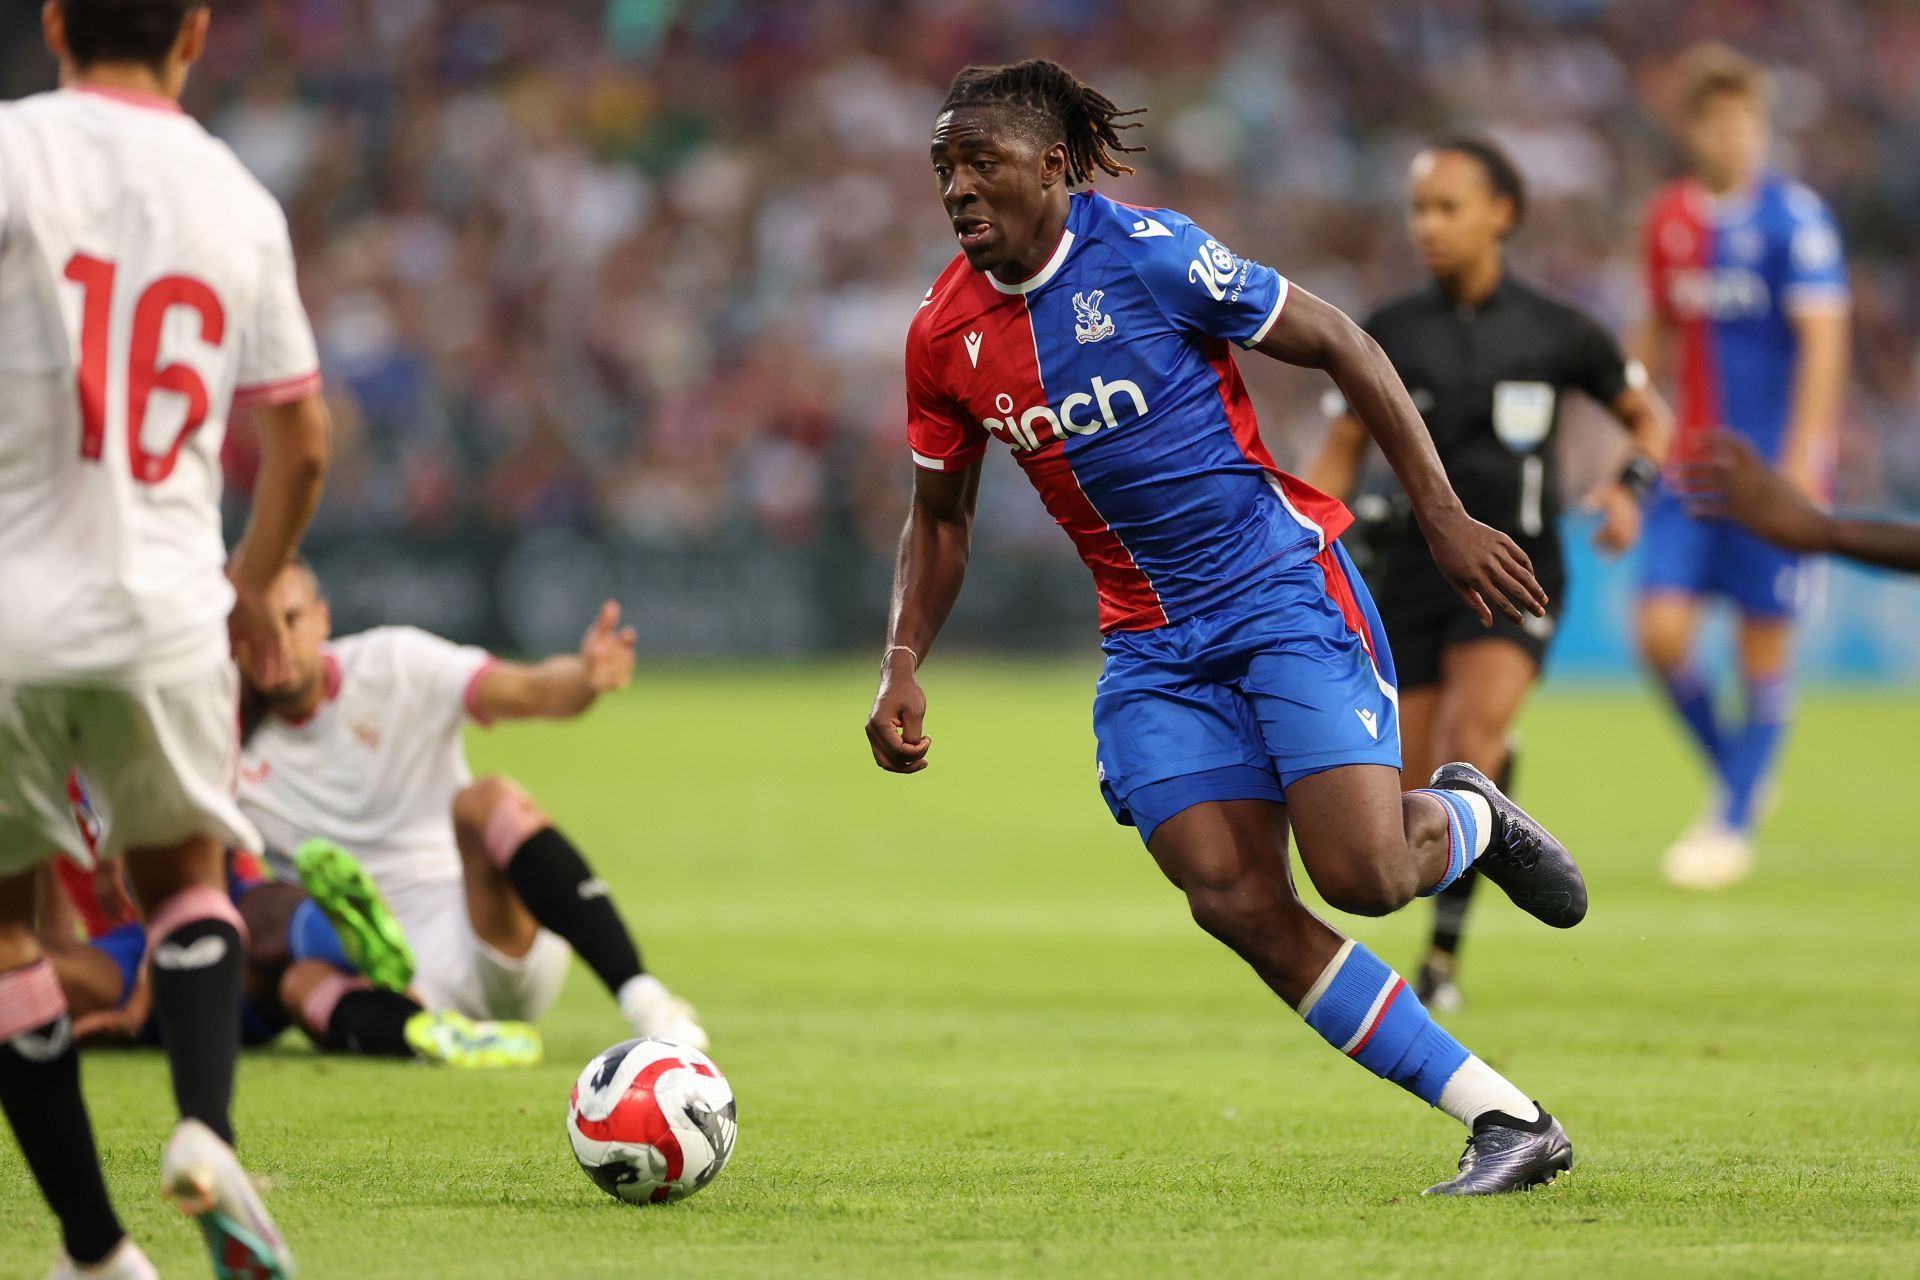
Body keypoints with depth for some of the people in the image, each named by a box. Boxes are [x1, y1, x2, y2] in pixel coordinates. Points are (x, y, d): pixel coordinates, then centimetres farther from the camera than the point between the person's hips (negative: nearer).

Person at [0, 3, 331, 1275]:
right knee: (187, 872, 25)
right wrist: (254, 585, 34)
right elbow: (301, 442, 16)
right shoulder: (241, 200, 7)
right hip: (164, 608, 3)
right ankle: (206, 1126, -2)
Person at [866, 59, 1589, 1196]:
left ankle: (1469, 818, 19)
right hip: (1154, 650, 5)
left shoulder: (1147, 253, -13)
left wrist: (1444, 517, -9)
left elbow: (1339, 345, -6)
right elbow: (940, 515, 16)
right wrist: (903, 666, 2)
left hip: (1286, 589, -5)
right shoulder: (945, 335, 2)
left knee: (1362, 875, -21)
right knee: (1235, 900, -14)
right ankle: (1509, 1122, -7)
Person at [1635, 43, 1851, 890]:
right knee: (1662, 632, -6)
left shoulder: (1795, 217, -10)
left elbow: (1823, 338, -15)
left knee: (1764, 646, 0)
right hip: (1693, 461, 4)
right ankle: (1733, 778, 17)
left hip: (1774, 463, -4)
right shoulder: (1669, 217, 7)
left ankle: (1735, 825, 12)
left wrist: (1801, 457, -23)